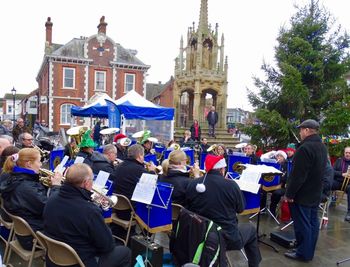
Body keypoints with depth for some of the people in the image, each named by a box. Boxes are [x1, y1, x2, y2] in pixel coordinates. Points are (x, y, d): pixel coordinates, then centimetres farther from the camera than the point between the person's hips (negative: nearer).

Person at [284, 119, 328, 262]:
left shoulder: (305, 148, -24)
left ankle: (303, 253, 12)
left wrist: (289, 193, -18)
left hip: (302, 195, -9)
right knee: (312, 222, 15)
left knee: (302, 225, 2)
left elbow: (297, 175, -25)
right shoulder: (322, 147, 8)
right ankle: (309, 251, 27)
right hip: (315, 193, 9)